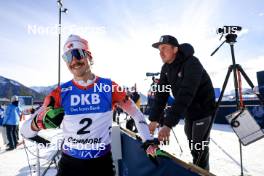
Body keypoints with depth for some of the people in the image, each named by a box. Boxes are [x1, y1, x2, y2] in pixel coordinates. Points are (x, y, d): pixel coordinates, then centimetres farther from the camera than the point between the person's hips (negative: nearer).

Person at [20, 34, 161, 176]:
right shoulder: (61, 92, -9)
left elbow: (136, 114, 0)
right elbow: (25, 131, -10)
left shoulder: (109, 87, -11)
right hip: (69, 163, 1)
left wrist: (148, 141, -7)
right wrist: (41, 122, -32)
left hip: (102, 162, 0)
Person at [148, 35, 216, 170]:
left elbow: (185, 95, -37)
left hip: (203, 110, -7)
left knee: (199, 148, -2)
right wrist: (154, 119, -14)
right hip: (188, 111, 7)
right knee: (191, 142, 20)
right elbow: (161, 94, -7)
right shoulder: (166, 68, -4)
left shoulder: (191, 63, -27)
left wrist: (168, 124, -41)